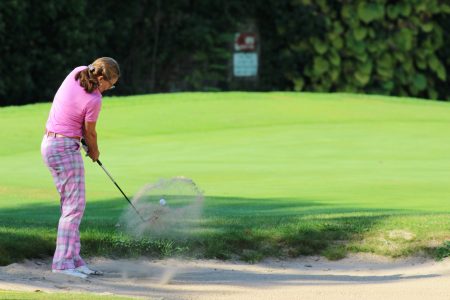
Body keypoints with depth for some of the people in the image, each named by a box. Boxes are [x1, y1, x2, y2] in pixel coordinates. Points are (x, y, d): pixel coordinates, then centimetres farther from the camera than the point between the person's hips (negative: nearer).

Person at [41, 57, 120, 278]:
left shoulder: (78, 72, 1)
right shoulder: (94, 100, -21)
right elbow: (90, 133, -4)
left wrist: (84, 140, 18)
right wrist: (94, 152, 16)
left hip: (50, 143, 10)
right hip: (66, 149, -10)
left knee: (70, 204, 11)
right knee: (74, 205, -9)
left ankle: (73, 260, 11)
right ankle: (63, 263, -13)